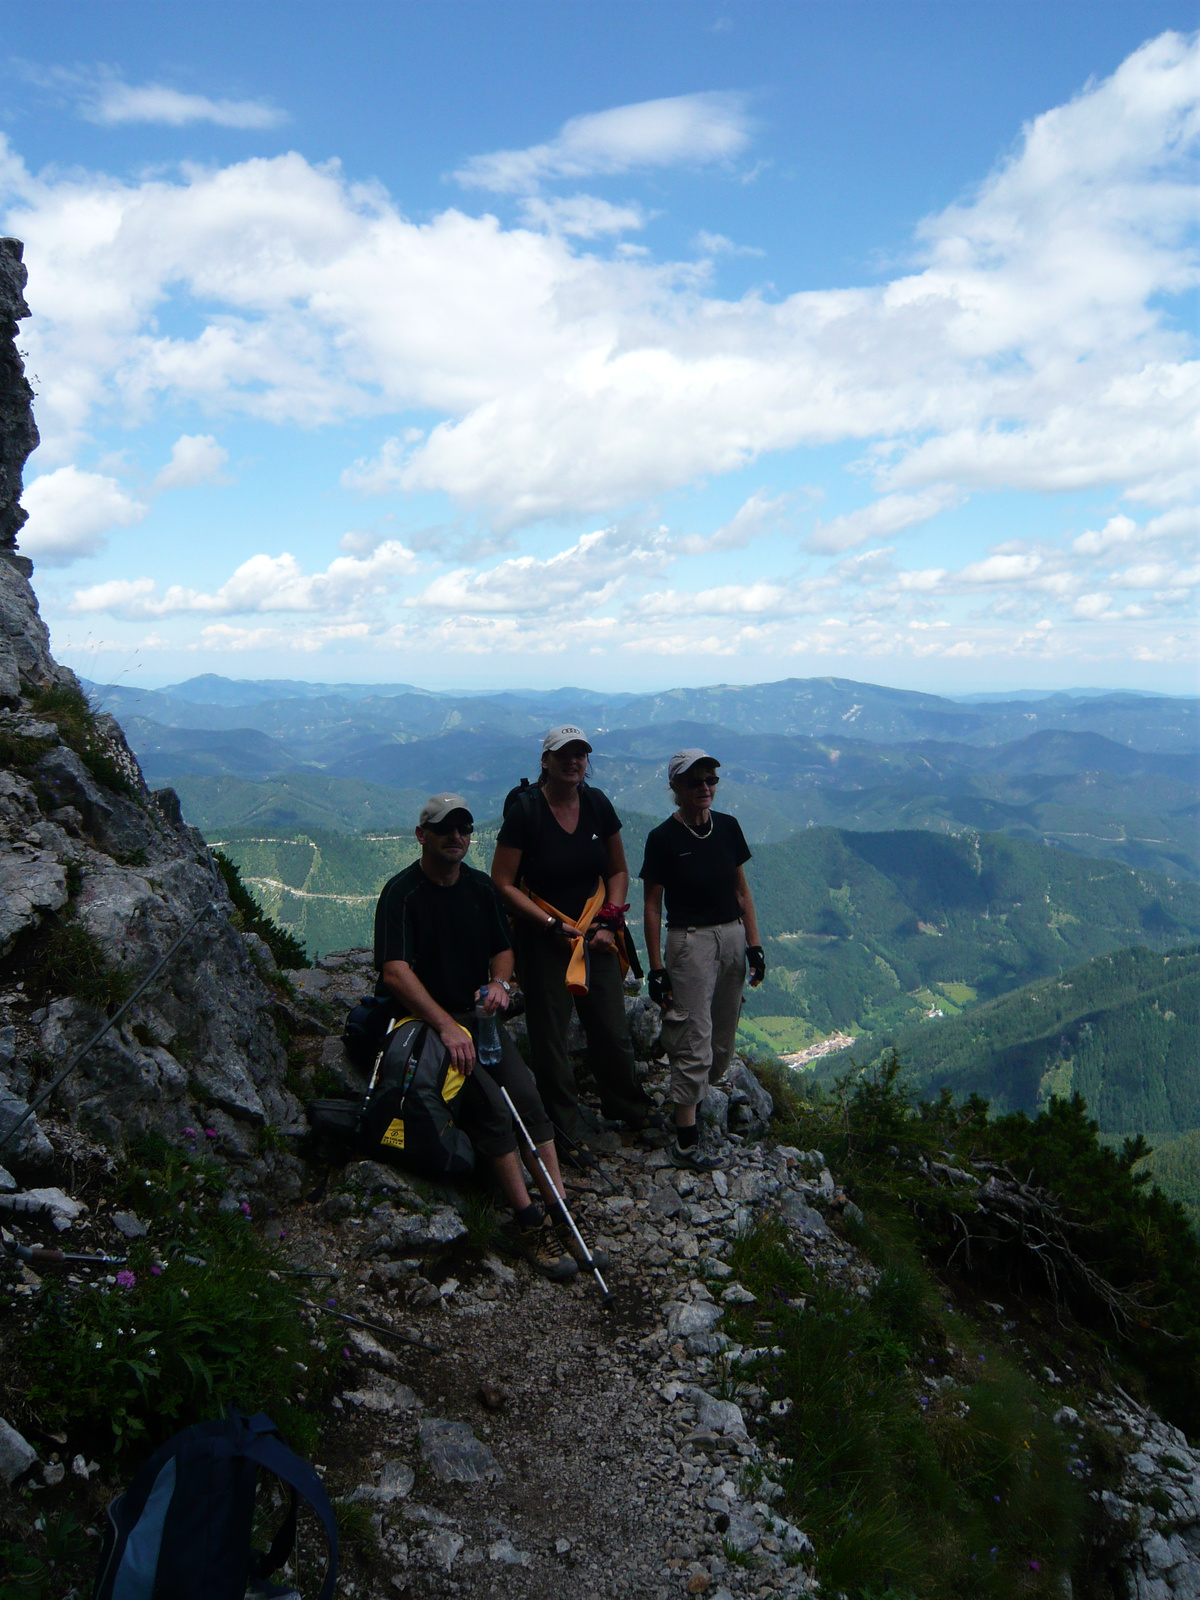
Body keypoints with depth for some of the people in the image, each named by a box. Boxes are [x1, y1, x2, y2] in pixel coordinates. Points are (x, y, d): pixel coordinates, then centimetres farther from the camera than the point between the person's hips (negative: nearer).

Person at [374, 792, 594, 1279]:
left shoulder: (480, 886, 9)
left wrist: (500, 983, -5)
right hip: (425, 1019, -6)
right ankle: (529, 1222, -17)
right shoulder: (402, 893, -12)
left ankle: (560, 1211, -14)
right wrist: (447, 1026, -31)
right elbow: (396, 971, -23)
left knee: (527, 1094, -16)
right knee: (490, 1103, -24)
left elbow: (503, 948, 19)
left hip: (476, 1014, 6)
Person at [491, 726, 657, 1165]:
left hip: (595, 934, 4)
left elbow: (618, 870, 12)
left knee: (613, 1030, 9)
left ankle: (627, 1106, 36)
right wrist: (554, 926, -15)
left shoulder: (597, 805, 1)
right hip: (542, 937, -4)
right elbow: (503, 884, -12)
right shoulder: (525, 810, -14)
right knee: (550, 1038, 3)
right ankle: (568, 1131, 21)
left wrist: (609, 921, -2)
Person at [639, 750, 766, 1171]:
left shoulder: (728, 827, 4)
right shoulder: (663, 838, -9)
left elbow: (742, 891, 10)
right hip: (689, 942, -5)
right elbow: (652, 906, -7)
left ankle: (697, 1095, 34)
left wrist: (754, 945, 6)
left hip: (732, 937, 6)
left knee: (723, 1039, 13)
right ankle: (685, 1142, 2)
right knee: (694, 1042, -5)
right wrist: (657, 968, -9)